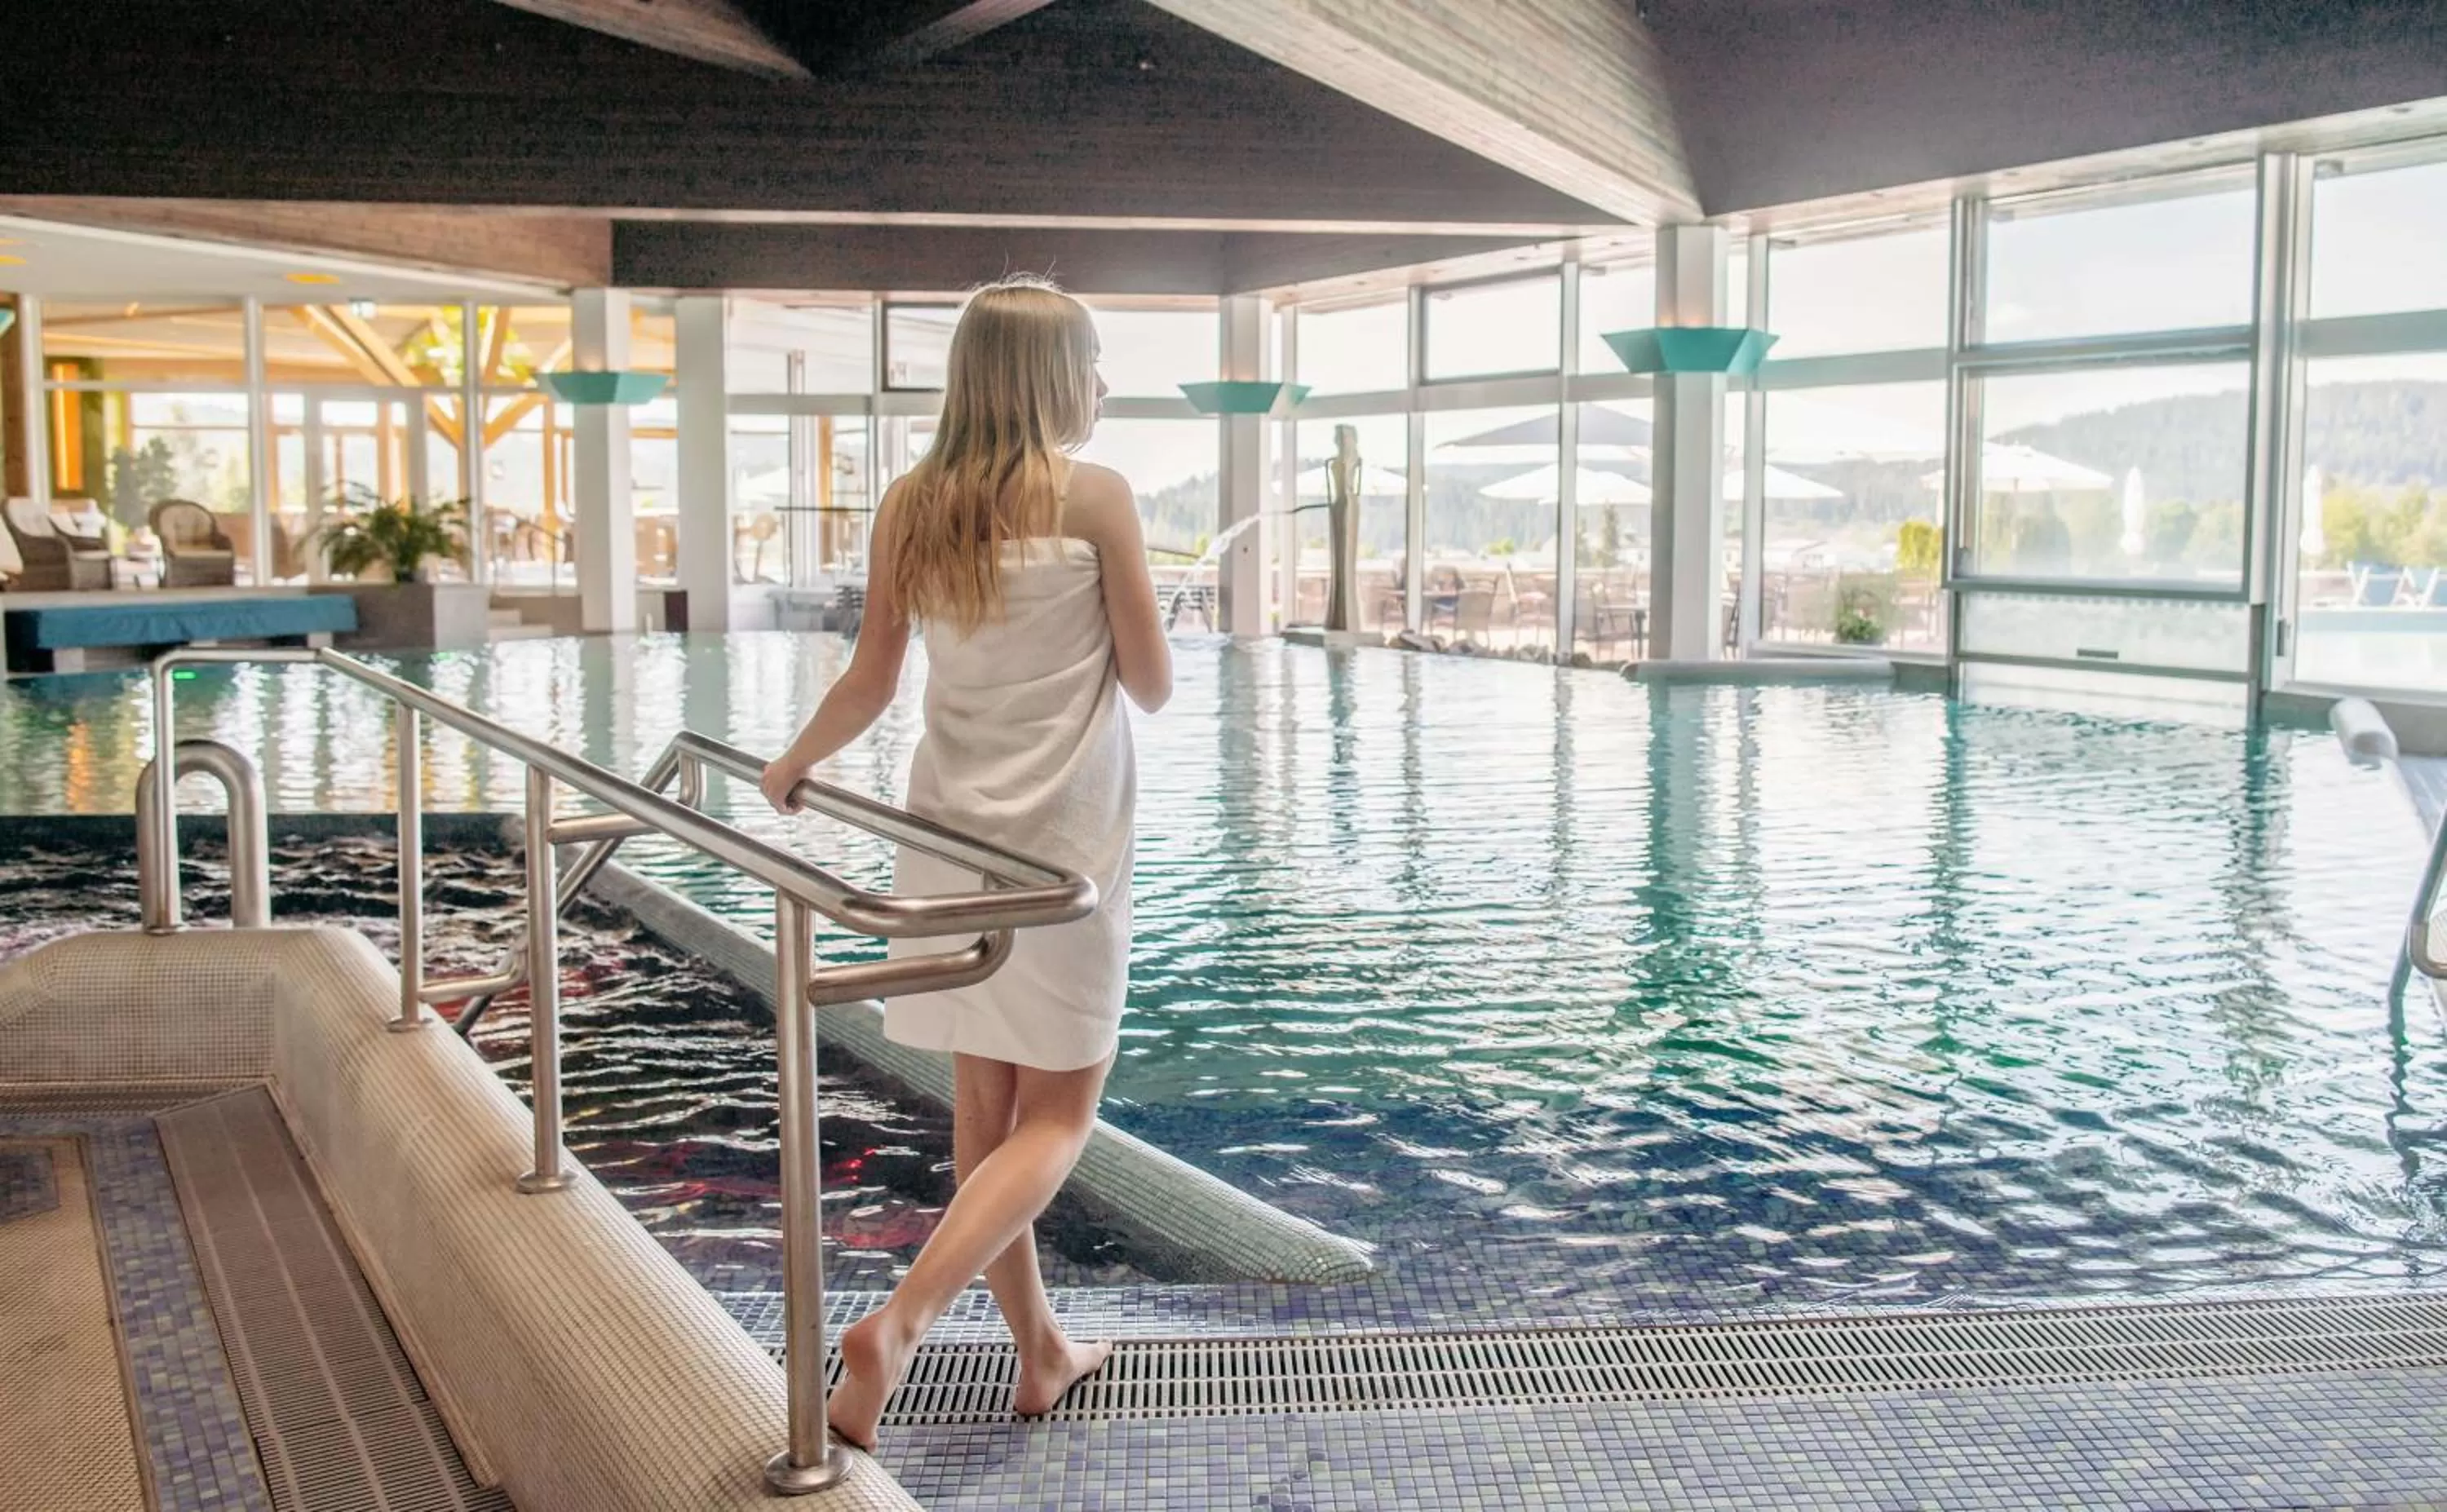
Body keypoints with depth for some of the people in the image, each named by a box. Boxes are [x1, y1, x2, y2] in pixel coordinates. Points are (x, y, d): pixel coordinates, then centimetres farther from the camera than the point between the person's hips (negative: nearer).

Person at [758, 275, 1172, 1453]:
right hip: (1062, 841, -5)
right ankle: (901, 1319, -15)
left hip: (950, 833, 5)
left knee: (985, 1102, 13)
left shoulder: (910, 505, 3)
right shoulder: (1094, 496, -9)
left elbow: (870, 683, 5)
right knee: (1057, 1114, 3)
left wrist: (793, 765, 23)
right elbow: (1153, 687, -6)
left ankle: (1041, 1352, 25)